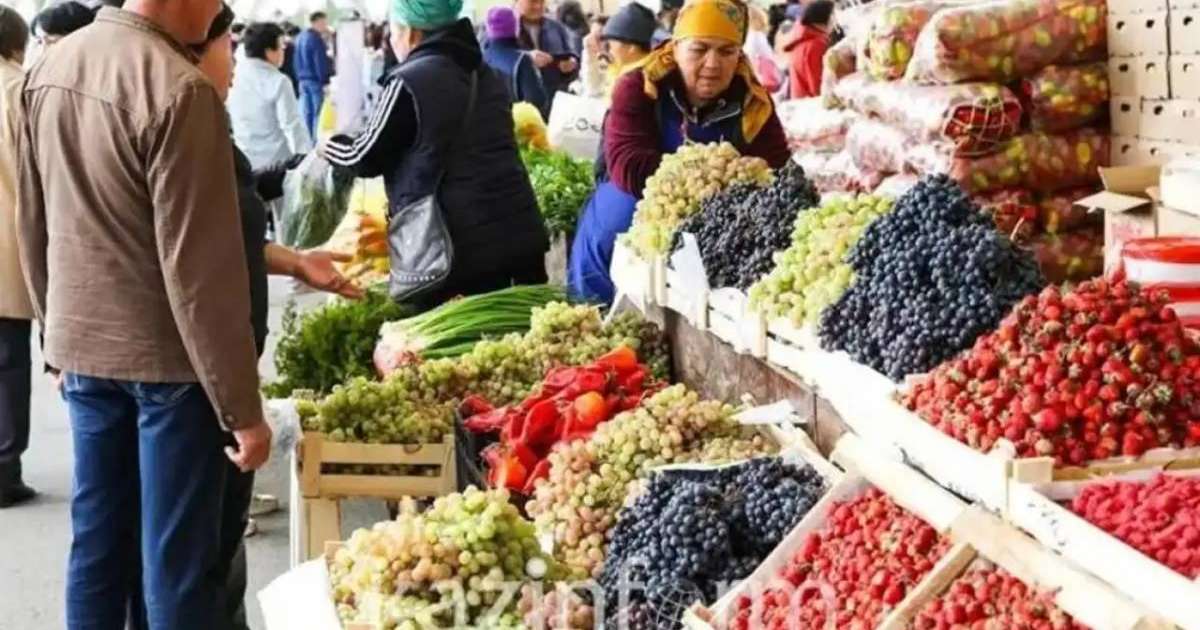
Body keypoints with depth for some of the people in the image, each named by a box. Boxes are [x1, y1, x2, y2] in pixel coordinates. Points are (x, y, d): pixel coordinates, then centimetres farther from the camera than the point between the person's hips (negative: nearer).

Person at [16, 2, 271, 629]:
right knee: (176, 556, 3)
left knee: (97, 540, 16)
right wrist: (242, 407, -15)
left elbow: (32, 225, 13)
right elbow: (200, 267, -21)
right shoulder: (178, 90, -20)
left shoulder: (48, 70, 4)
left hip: (84, 346, 7)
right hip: (168, 356, -7)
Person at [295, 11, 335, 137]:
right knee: (318, 114, -4)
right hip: (316, 80, -8)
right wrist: (325, 81, -16)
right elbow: (321, 62, -18)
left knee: (306, 113, 10)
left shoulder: (300, 38, 13)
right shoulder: (316, 38, -14)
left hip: (303, 80, 8)